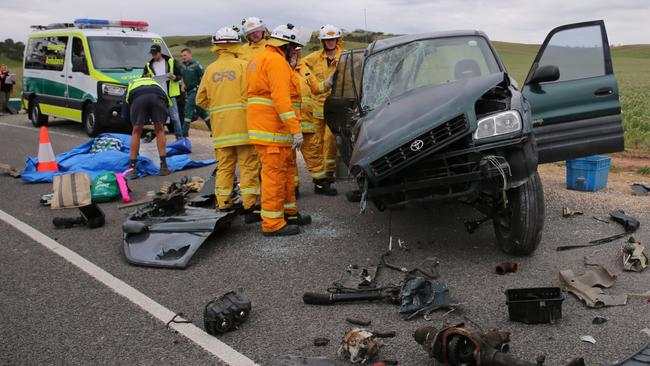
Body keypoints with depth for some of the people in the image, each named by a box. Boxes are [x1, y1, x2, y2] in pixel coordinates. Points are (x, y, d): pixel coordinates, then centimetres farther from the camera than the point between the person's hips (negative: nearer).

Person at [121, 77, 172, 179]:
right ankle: (164, 167, 16)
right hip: (158, 96, 1)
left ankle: (133, 168, 15)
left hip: (138, 97, -1)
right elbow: (169, 102, 34)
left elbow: (125, 114, 32)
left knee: (136, 132, 15)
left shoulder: (131, 85, 42)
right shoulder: (154, 82, 46)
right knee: (160, 130, 17)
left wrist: (135, 122, 47)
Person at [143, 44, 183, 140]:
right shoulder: (149, 65, 13)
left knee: (174, 116, -3)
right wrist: (145, 77, -5)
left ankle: (179, 136, 3)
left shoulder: (171, 61, 5)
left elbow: (179, 75, 6)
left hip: (170, 94, -3)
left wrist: (175, 77, -16)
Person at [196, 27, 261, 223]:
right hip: (243, 124, -4)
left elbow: (201, 100, 9)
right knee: (248, 166, 0)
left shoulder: (210, 69, 7)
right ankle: (250, 207, 0)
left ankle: (223, 205, 13)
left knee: (224, 166, 11)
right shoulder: (242, 65, -5)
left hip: (220, 126, 4)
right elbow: (251, 94, -10)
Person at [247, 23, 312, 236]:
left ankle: (289, 212, 30)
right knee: (275, 173, -6)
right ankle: (273, 223, 0)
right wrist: (295, 129, -24)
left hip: (262, 124, 11)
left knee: (286, 169, 19)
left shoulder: (258, 59, 21)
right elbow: (281, 97, -22)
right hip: (272, 129, -11)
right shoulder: (276, 61, -13)